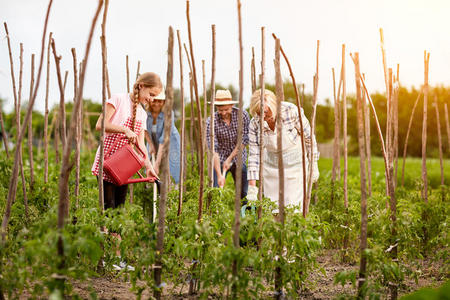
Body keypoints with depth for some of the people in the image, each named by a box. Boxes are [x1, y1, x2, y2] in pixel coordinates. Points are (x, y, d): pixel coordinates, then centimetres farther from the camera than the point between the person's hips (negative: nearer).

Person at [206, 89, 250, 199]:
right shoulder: (211, 122, -20)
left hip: (239, 158, 2)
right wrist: (219, 175, -30)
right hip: (220, 159, -2)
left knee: (243, 193, 2)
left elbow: (244, 140, -12)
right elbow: (213, 150, -24)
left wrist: (229, 159, -16)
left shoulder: (243, 115, -14)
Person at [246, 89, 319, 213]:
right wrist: (252, 187, -18)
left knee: (294, 208, -5)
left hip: (295, 165, -2)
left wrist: (314, 165, -5)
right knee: (272, 209, 4)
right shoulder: (255, 123, -16)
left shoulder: (291, 111, -23)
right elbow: (253, 155, -14)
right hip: (271, 165, 2)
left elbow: (309, 137, -10)